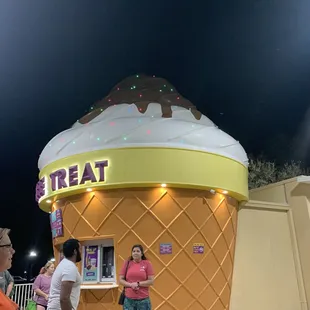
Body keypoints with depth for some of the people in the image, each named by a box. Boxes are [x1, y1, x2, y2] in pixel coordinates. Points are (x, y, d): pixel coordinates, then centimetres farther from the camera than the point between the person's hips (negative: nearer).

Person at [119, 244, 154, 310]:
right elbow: (121, 280, 5)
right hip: (129, 299, 1)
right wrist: (131, 285, -11)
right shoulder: (127, 263, 4)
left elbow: (151, 281, -3)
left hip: (143, 300, -1)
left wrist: (138, 284, -13)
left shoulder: (147, 264, -1)